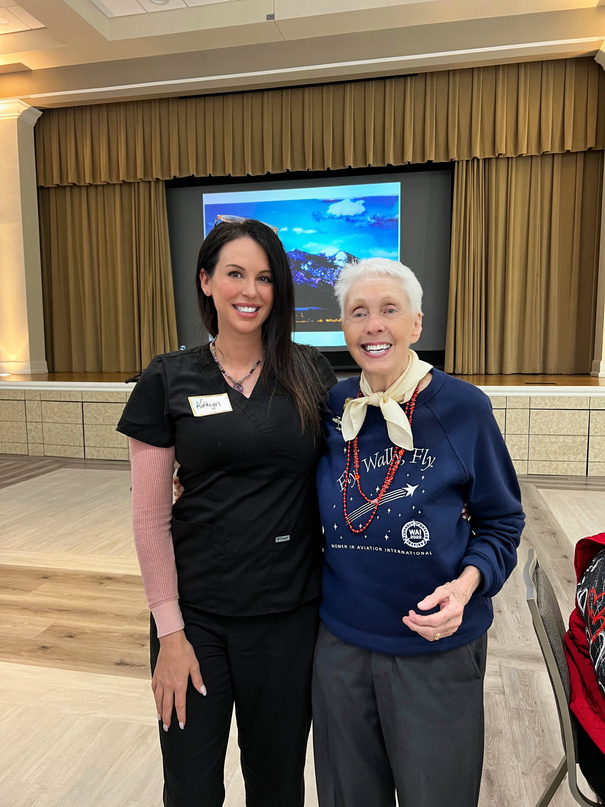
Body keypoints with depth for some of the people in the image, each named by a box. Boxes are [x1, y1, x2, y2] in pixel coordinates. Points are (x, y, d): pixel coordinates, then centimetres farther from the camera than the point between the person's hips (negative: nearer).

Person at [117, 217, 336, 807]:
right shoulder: (168, 380, -5)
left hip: (290, 614, 1)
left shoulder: (310, 372, -1)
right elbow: (150, 517, -4)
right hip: (197, 614, 0)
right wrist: (170, 632, -6)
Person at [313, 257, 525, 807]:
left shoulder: (463, 407, -11)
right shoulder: (332, 407, -3)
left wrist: (467, 584, -19)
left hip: (436, 647, -2)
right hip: (340, 643, 3)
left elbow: (500, 521, -2)